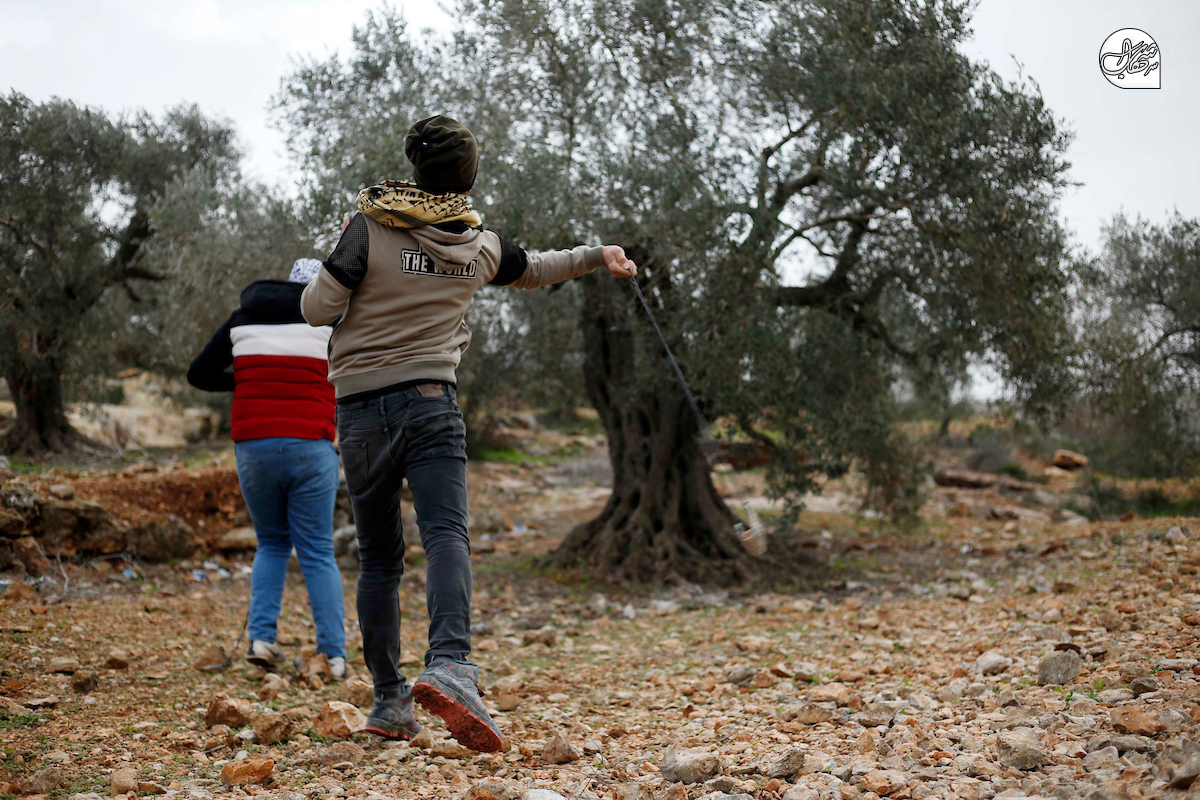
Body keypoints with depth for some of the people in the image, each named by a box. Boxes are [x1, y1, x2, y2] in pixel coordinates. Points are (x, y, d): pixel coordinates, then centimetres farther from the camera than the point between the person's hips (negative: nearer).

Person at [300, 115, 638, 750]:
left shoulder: (369, 227, -3)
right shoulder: (478, 245, 8)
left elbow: (317, 310, -3)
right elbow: (532, 270, 27)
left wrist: (333, 276, 18)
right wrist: (598, 255, 44)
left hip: (360, 410, 0)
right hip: (430, 401, 0)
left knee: (378, 559, 10)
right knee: (446, 535, -13)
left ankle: (389, 699, 13)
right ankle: (449, 665, -38)